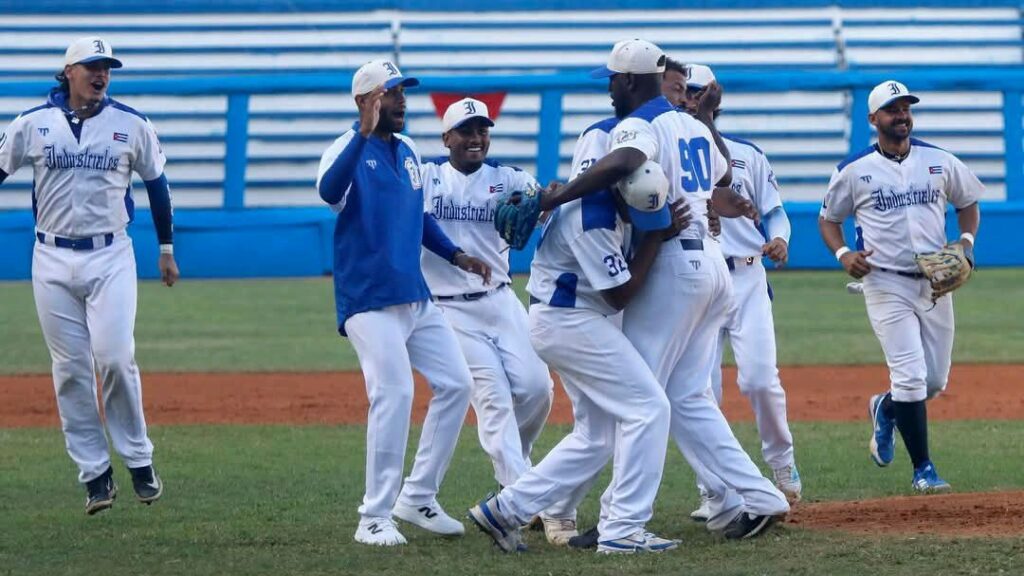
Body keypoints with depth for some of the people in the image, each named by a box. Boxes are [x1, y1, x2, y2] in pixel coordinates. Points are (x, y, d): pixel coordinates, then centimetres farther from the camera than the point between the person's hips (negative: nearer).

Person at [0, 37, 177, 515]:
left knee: (115, 358, -13)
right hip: (53, 260, 1)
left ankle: (138, 459, 2)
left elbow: (155, 183, 13)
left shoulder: (131, 125, 3)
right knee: (70, 369, 1)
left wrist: (166, 248, 17)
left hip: (110, 257, -1)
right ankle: (94, 474, 7)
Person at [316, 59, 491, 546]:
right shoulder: (348, 149, -9)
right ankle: (375, 519, -12)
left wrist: (454, 255, 15)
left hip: (415, 298, 8)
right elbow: (328, 191, -33)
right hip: (368, 300, -8)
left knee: (455, 383, 6)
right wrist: (364, 132, -40)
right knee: (394, 393, -18)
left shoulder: (407, 152, 14)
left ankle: (418, 498, 16)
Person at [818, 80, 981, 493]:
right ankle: (922, 468, -3)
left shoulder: (940, 162, 5)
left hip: (935, 283, 4)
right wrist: (842, 254, -10)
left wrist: (966, 243, -2)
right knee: (911, 375, -13)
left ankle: (886, 409, 41)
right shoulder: (853, 171, -1)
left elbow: (968, 202, 17)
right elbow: (828, 218, 10)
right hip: (886, 284, -4)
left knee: (936, 381, 9)